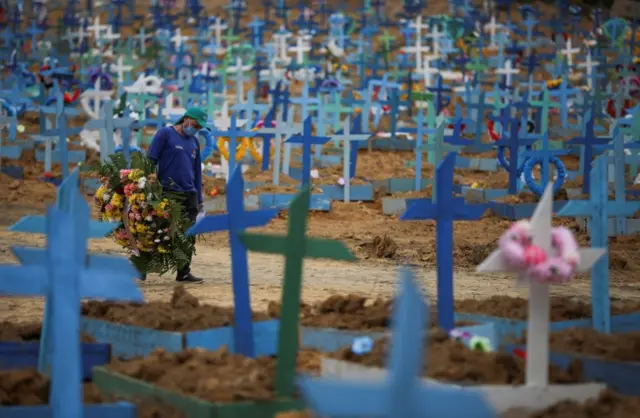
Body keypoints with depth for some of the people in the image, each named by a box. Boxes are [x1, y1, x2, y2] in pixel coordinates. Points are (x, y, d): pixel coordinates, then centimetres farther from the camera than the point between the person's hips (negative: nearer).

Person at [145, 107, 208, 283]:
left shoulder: (194, 142, 17)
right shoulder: (165, 134, -2)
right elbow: (150, 161, -5)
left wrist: (199, 199, 18)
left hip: (189, 195, 6)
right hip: (167, 193, -6)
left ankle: (184, 272, 9)